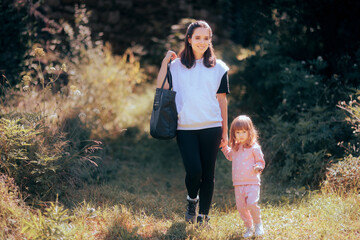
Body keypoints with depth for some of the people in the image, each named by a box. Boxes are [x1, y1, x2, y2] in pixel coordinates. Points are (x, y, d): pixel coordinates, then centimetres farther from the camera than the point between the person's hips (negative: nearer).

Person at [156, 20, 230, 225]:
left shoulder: (218, 68, 8)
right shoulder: (177, 66, 8)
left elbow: (222, 100, 9)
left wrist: (224, 131, 9)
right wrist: (165, 62, -6)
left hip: (211, 127, 1)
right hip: (186, 129, -1)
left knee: (208, 174, 3)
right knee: (194, 171, -12)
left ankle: (204, 216, 18)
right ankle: (192, 200, 20)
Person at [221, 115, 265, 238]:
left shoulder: (254, 147, -6)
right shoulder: (235, 148, 12)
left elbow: (261, 161, 0)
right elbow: (230, 156, 34)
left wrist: (258, 168, -20)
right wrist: (224, 147, 23)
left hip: (252, 183, -5)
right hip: (238, 184, 6)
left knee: (252, 204, -20)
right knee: (241, 208, 4)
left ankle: (258, 224, 4)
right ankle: (249, 228, 21)